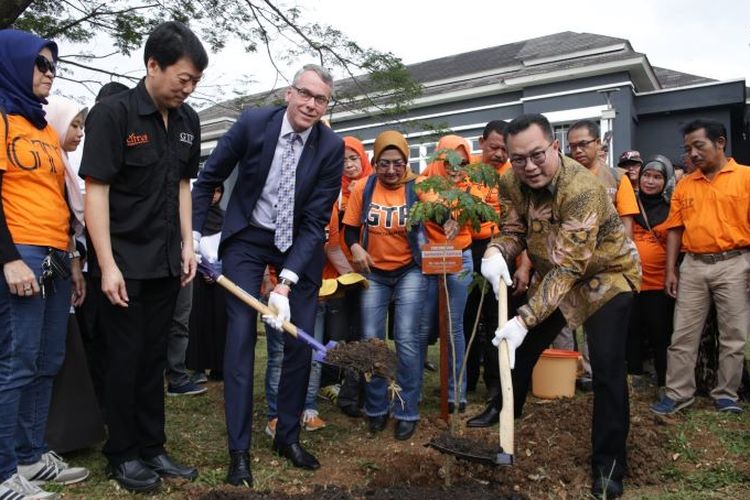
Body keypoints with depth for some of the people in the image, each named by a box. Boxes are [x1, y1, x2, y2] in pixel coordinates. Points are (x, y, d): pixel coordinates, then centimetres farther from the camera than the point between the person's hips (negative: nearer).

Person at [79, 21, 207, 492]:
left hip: (166, 263, 5)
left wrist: (188, 243, 7)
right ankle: (123, 454, 22)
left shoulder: (188, 120, 6)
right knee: (125, 358, 5)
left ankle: (152, 448, 26)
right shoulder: (113, 112, -12)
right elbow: (96, 189, -14)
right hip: (123, 263, -5)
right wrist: (107, 265, -17)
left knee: (154, 357, 13)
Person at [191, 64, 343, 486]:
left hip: (300, 244, 1)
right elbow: (209, 178, -1)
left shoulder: (332, 147, -15)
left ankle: (288, 436, 21)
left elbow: (315, 221, -16)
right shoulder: (253, 123, -15)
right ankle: (239, 449, 6)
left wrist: (287, 281, -24)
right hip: (248, 237, -1)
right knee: (241, 336, -6)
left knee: (301, 339, 1)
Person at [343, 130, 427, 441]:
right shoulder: (363, 188, -3)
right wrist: (355, 248, -15)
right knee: (371, 340, 3)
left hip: (409, 271, -2)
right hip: (373, 272, 2)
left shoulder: (417, 186, -8)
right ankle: (376, 408, 22)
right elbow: (350, 226, 4)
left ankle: (407, 412, 8)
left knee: (406, 338, -9)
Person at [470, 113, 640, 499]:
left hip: (607, 275, -6)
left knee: (607, 367, -13)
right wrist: (495, 252, -30)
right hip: (553, 276, 7)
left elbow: (568, 267, -38)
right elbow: (513, 231, -5)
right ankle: (505, 408, 40)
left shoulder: (581, 190, -36)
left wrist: (525, 319, -43)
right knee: (521, 344, 14)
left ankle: (609, 464, 3)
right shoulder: (511, 184, -14)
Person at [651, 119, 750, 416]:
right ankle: (678, 393, 13)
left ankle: (726, 395, 20)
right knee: (682, 335, 4)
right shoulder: (684, 185, 9)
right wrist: (671, 270, 5)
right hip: (693, 266, 3)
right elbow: (675, 230, 10)